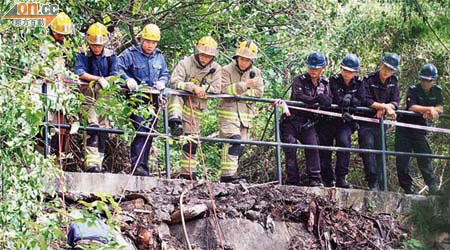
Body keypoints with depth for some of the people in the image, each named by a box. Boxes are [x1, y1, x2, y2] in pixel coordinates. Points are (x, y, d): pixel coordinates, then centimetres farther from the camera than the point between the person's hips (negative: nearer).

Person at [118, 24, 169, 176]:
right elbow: (118, 68, -11)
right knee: (141, 129, -18)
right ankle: (137, 165, -22)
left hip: (153, 100, 6)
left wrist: (162, 82, -1)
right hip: (137, 98, -6)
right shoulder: (131, 54, -2)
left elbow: (165, 73, 22)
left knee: (149, 132, 6)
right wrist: (127, 79, -26)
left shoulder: (159, 57, 15)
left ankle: (143, 165, 13)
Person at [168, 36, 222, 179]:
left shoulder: (216, 69, 2)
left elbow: (217, 88, -5)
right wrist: (193, 87, -30)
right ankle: (175, 121, -52)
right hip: (179, 102, -3)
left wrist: (204, 88, -20)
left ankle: (188, 172, 8)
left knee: (191, 140, 2)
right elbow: (174, 82, -21)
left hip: (196, 107, 3)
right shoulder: (186, 63, -10)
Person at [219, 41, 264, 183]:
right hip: (229, 112, -5)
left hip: (245, 114, 5)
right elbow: (225, 90, -17)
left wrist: (239, 93, -11)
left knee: (240, 146, 6)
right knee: (234, 140, -22)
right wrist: (246, 85, -23)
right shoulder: (227, 70, -4)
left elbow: (259, 92, -1)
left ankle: (230, 175, 15)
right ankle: (227, 174, -27)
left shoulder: (255, 72, 9)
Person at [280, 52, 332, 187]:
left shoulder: (324, 83, 12)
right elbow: (299, 97, -19)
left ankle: (315, 179, -11)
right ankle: (292, 180, -5)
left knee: (313, 146, -12)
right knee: (290, 148, -9)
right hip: (292, 119, -3)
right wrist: (316, 100, -27)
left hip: (308, 122, 3)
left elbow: (329, 101, 1)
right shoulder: (299, 80, -2)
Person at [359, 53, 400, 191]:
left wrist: (382, 108, -16)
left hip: (380, 123, 5)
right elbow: (367, 101, -16)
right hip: (366, 122, -5)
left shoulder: (393, 82, 8)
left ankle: (381, 187, 8)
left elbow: (395, 103, 1)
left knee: (380, 154, 5)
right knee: (368, 149, -16)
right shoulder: (369, 80, -8)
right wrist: (385, 106, -16)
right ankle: (373, 184, -18)